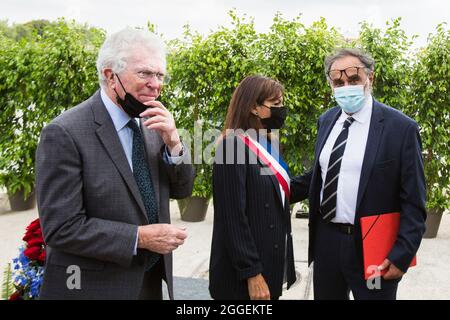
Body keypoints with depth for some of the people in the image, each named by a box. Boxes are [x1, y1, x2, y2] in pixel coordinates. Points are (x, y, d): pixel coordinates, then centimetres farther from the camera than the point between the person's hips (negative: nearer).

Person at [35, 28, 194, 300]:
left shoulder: (152, 123, 0)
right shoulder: (64, 134, -19)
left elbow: (181, 190, 2)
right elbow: (61, 228, -20)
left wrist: (173, 141, -14)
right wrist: (140, 237, -21)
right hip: (93, 286, -6)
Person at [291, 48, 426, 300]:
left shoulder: (401, 127, -11)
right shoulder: (326, 120, 5)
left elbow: (413, 203, -10)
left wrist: (402, 255, -14)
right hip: (326, 240, 5)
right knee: (325, 295, 19)